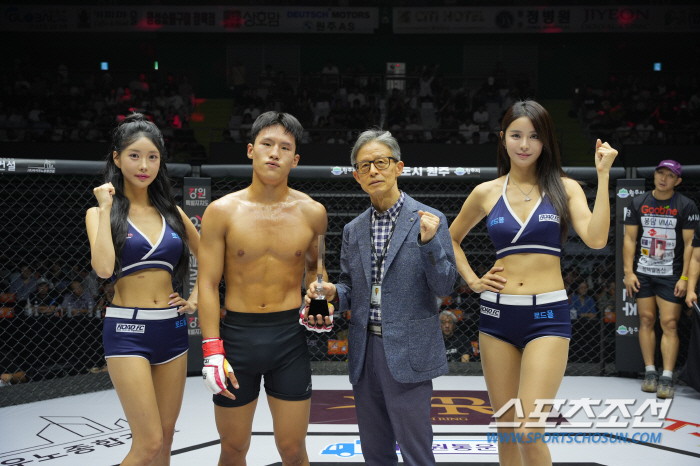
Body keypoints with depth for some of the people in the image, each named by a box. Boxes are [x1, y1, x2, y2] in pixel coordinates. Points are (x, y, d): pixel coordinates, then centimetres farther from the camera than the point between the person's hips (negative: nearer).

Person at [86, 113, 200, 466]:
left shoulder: (171, 211, 9)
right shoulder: (100, 212, -1)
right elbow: (103, 268, -19)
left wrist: (196, 298, 11)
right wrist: (106, 208, -13)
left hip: (171, 328, 5)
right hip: (127, 330, -5)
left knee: (165, 437, 11)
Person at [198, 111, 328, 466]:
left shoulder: (311, 212, 1)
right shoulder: (222, 211, -4)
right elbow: (208, 284, -4)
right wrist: (212, 352, -11)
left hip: (289, 335, 1)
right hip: (236, 334, -1)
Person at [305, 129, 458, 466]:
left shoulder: (428, 220, -4)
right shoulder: (353, 230, 11)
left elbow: (444, 286, -7)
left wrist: (429, 241, -21)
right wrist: (332, 292, -4)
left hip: (406, 352, -5)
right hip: (365, 351, 5)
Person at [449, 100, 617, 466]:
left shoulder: (564, 188, 3)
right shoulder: (486, 193, 7)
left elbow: (596, 239, -13)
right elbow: (451, 238, 22)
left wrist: (603, 175, -12)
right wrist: (472, 280, 9)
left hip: (548, 316, -2)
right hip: (497, 315, 3)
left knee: (529, 433, -13)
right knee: (506, 431, 10)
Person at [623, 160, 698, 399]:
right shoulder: (638, 203, 6)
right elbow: (629, 238, 5)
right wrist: (628, 272, -1)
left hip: (671, 275, -2)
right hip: (642, 273, 2)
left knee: (669, 323, -7)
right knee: (646, 320, 4)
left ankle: (667, 378, -4)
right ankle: (650, 372, 12)